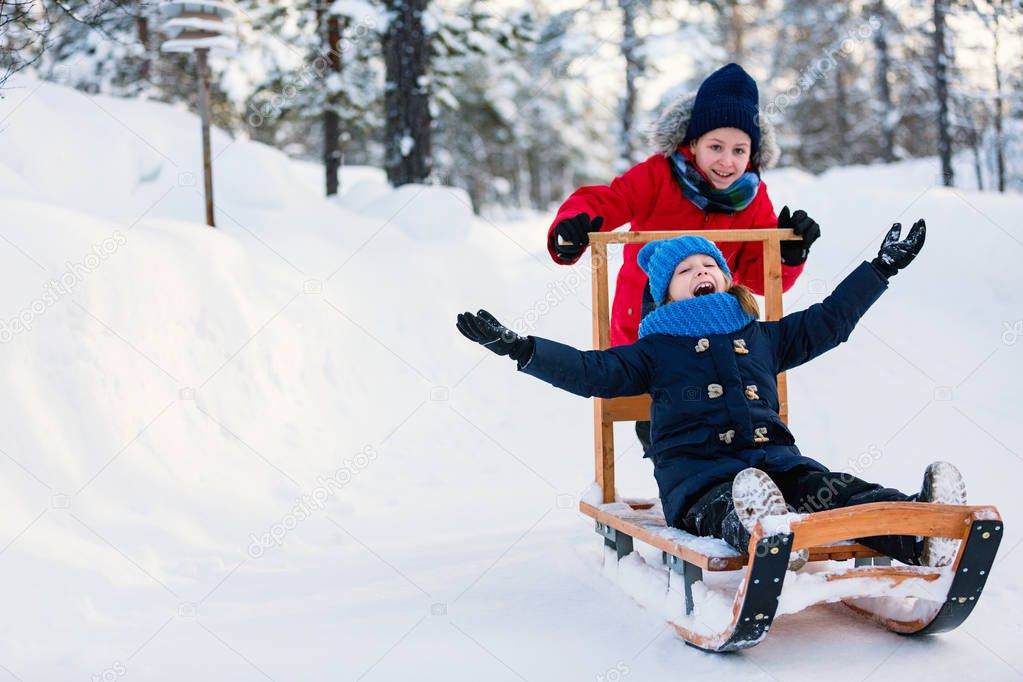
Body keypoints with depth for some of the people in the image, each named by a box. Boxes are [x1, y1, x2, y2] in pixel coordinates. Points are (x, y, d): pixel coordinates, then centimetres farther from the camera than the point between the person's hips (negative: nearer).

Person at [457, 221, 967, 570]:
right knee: (720, 509, -40)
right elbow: (592, 371, 11)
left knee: (832, 491, -28)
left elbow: (829, 320, 35)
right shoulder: (655, 349, 20)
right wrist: (522, 348, 0)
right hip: (695, 469, -3)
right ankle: (762, 535, -74)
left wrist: (882, 267, 39)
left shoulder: (763, 336, 28)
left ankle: (919, 534, -53)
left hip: (771, 458, 4)